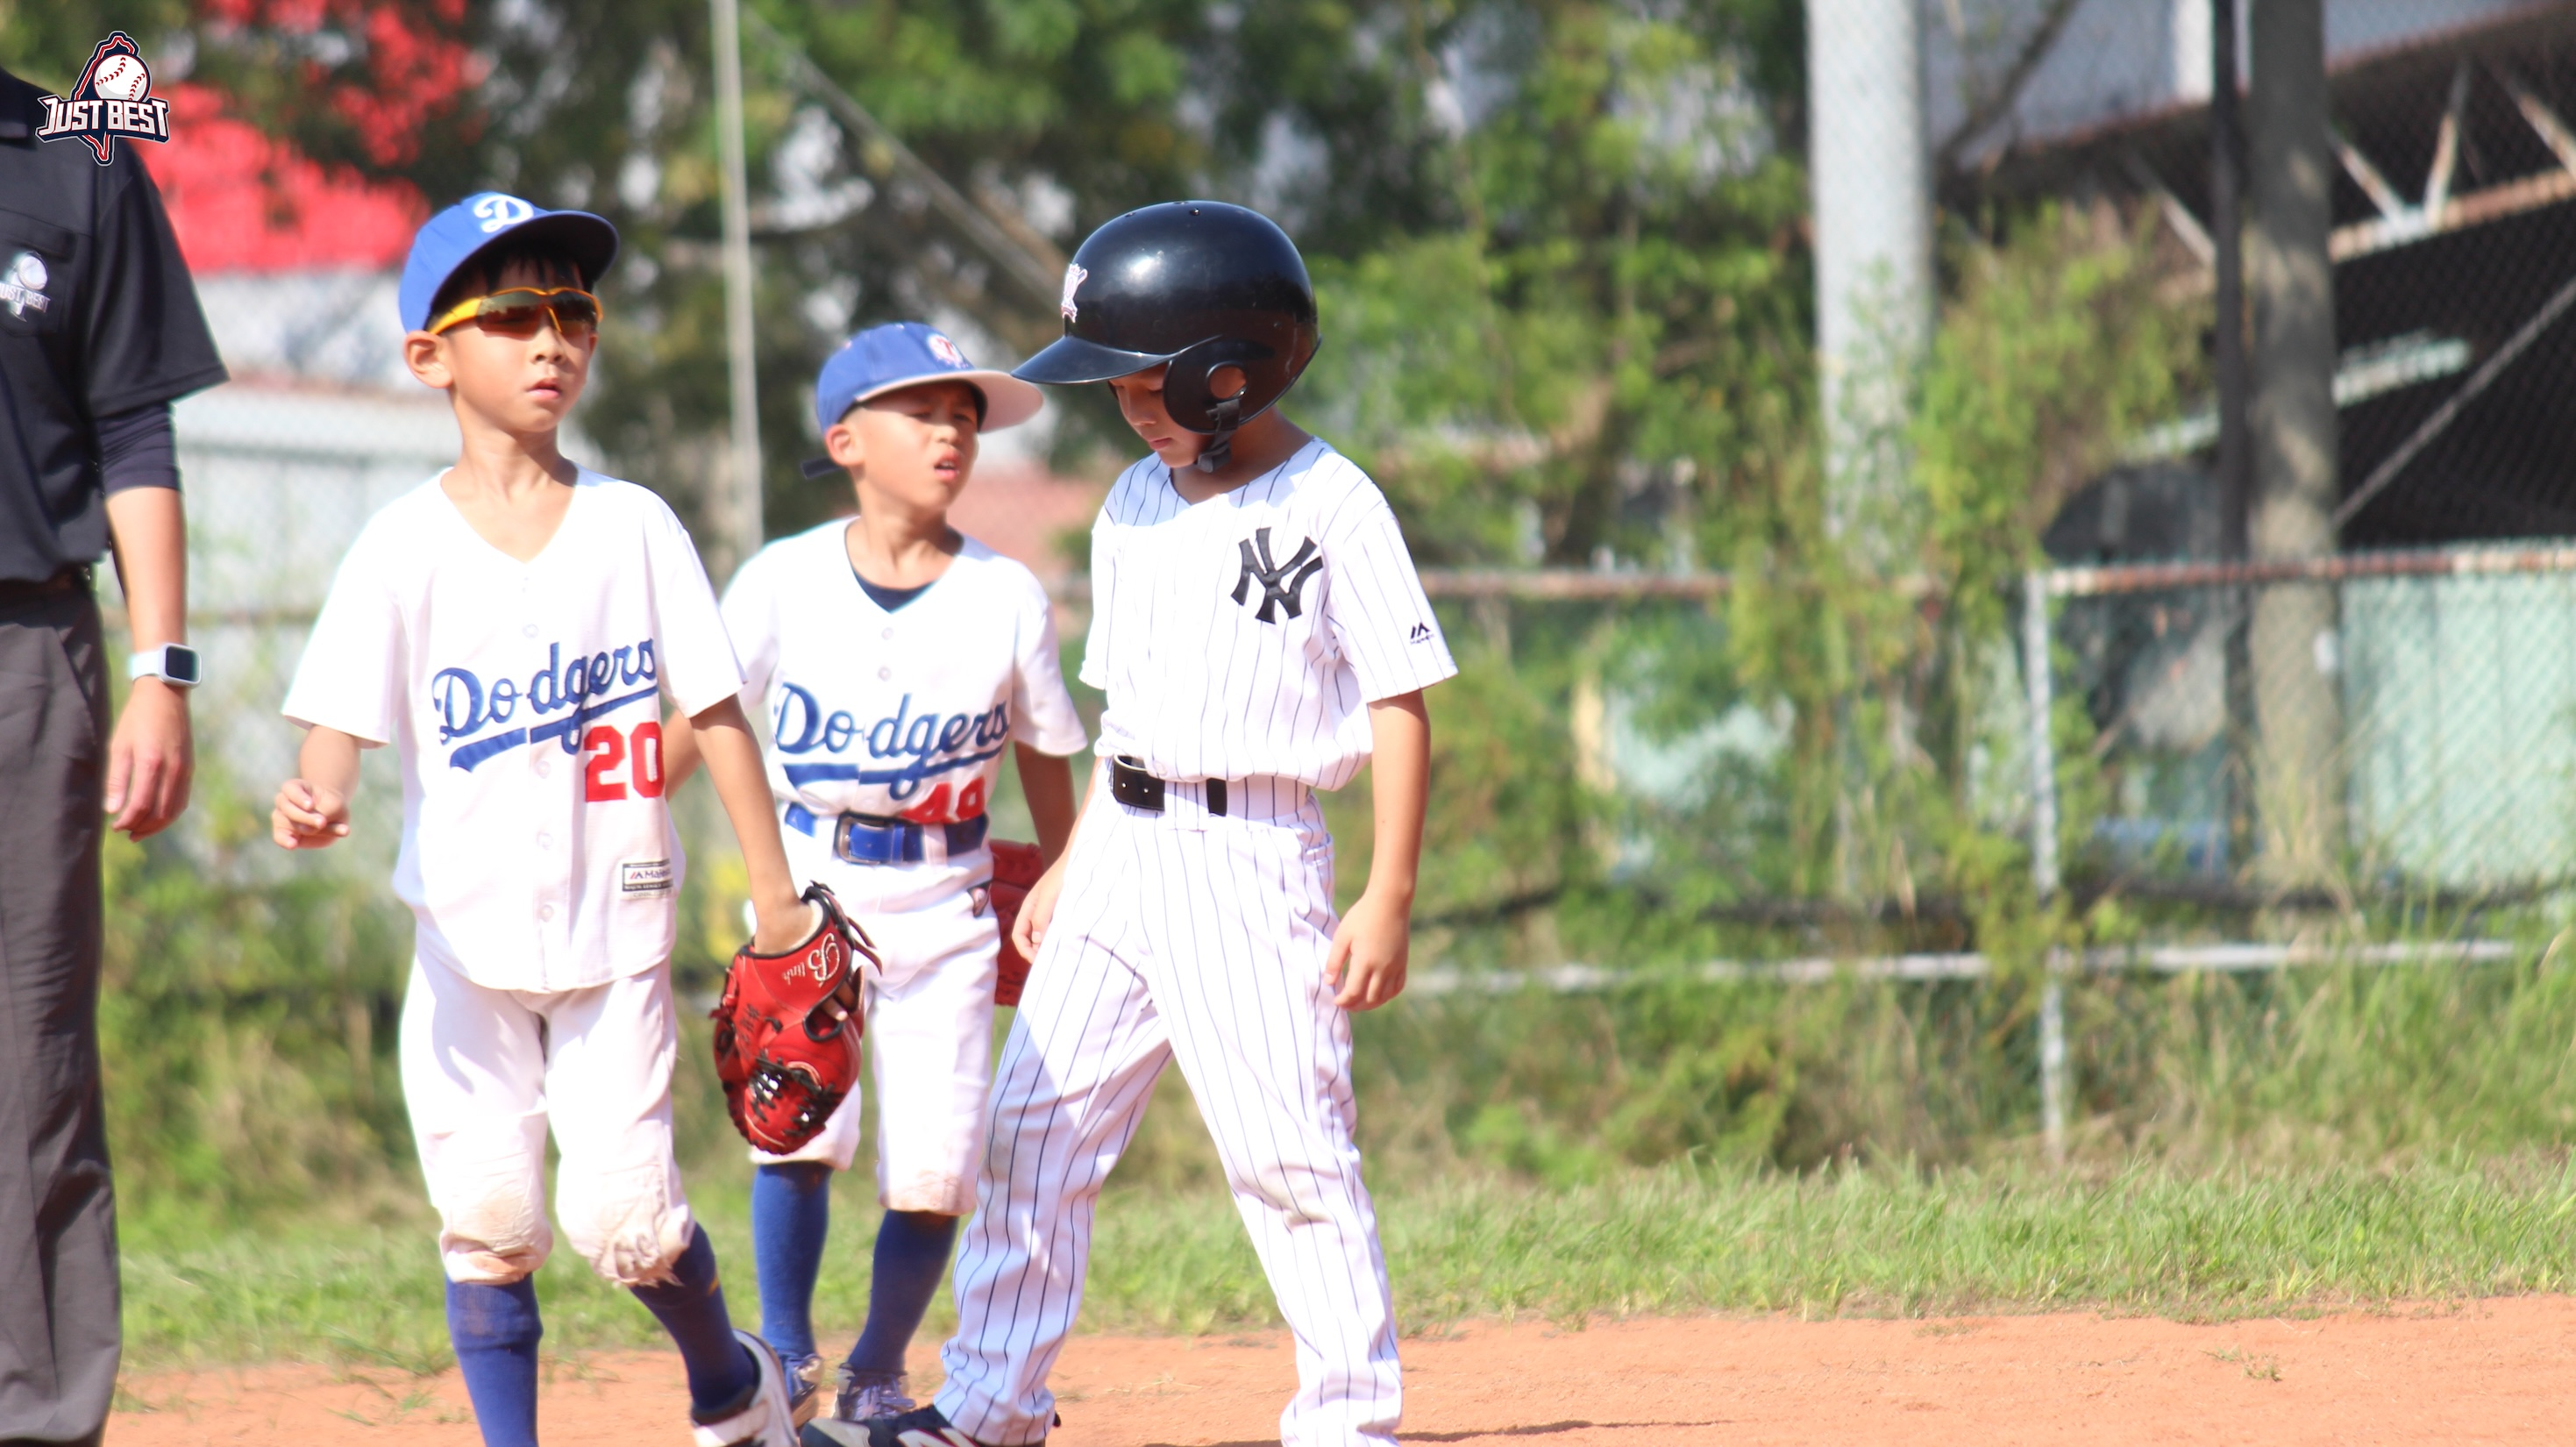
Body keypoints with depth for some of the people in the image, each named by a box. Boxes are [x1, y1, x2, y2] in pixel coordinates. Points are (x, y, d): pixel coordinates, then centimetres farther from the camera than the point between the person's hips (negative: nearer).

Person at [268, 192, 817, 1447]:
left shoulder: (632, 527, 1)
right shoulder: (406, 545, -4)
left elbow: (713, 710, 3)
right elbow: (344, 717, -12)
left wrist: (774, 895, 1)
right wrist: (318, 802, -35)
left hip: (615, 930, 0)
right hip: (468, 937, 0)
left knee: (624, 1216, -5)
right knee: (487, 1223, -1)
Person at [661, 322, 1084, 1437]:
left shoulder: (1007, 598, -1)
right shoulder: (784, 582, -3)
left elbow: (1048, 764, 8)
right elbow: (694, 727, 1)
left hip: (948, 906, 1)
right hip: (809, 891, -1)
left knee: (933, 1169, -3)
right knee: (800, 1127, -19)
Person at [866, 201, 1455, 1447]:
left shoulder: (1331, 506, -10)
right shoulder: (1134, 506, 11)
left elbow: (1399, 704, -10)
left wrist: (1389, 897, -15)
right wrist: (1069, 866, 18)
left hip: (1253, 858, -7)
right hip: (1121, 851, 7)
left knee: (1287, 1146, -10)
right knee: (1035, 1125, 7)